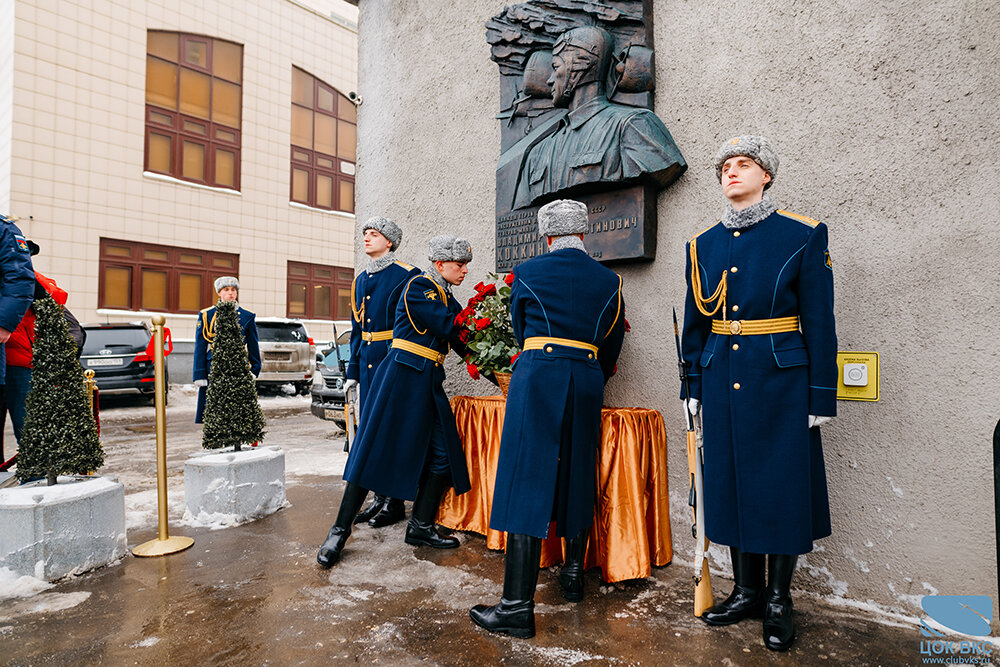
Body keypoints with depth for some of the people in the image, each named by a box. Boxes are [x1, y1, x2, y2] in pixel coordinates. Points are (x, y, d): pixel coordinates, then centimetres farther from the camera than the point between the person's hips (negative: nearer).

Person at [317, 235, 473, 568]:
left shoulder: (447, 297, 17)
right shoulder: (418, 287, -9)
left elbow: (462, 342, 14)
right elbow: (450, 328, -18)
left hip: (430, 381, 8)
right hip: (402, 375, -8)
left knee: (443, 453, 4)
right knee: (376, 448, -4)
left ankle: (420, 526, 18)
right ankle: (340, 530, 8)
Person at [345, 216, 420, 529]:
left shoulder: (407, 276, -6)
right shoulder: (360, 280, 16)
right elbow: (357, 329, 18)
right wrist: (353, 371, 15)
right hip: (368, 362, 7)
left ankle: (395, 502, 11)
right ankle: (379, 497, 23)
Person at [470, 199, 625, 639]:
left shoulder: (527, 273, 4)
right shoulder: (609, 281, 10)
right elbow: (611, 347, 15)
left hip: (536, 375, -3)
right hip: (587, 380, 4)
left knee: (528, 480, -5)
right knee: (576, 475, 16)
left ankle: (518, 606, -4)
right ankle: (573, 575, 30)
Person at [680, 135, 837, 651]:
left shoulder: (803, 235, -2)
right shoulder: (702, 244, 9)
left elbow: (819, 323, -3)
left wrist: (821, 396, -6)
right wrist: (693, 387, 9)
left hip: (780, 380, -3)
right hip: (722, 381, 4)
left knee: (781, 486, 5)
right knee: (732, 483, 10)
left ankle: (778, 600, 24)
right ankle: (746, 591, 28)